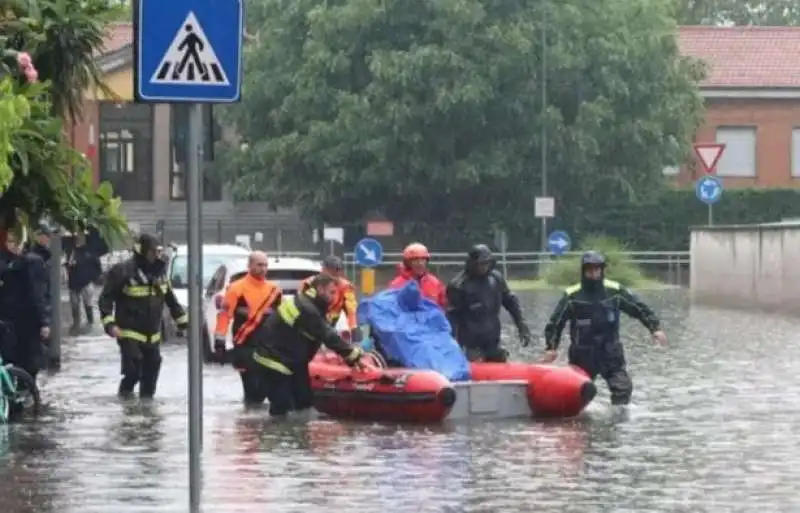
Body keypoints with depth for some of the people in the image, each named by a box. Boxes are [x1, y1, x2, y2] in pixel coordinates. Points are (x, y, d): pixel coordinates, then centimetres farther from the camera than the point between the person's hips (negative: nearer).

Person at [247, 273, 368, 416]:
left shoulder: (306, 303, 12)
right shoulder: (307, 309, -21)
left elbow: (326, 333, 13)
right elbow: (328, 336, -22)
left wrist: (351, 354, 5)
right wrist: (354, 354, -17)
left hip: (284, 360, 11)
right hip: (273, 362, -11)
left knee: (303, 403, 11)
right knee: (282, 408, -12)